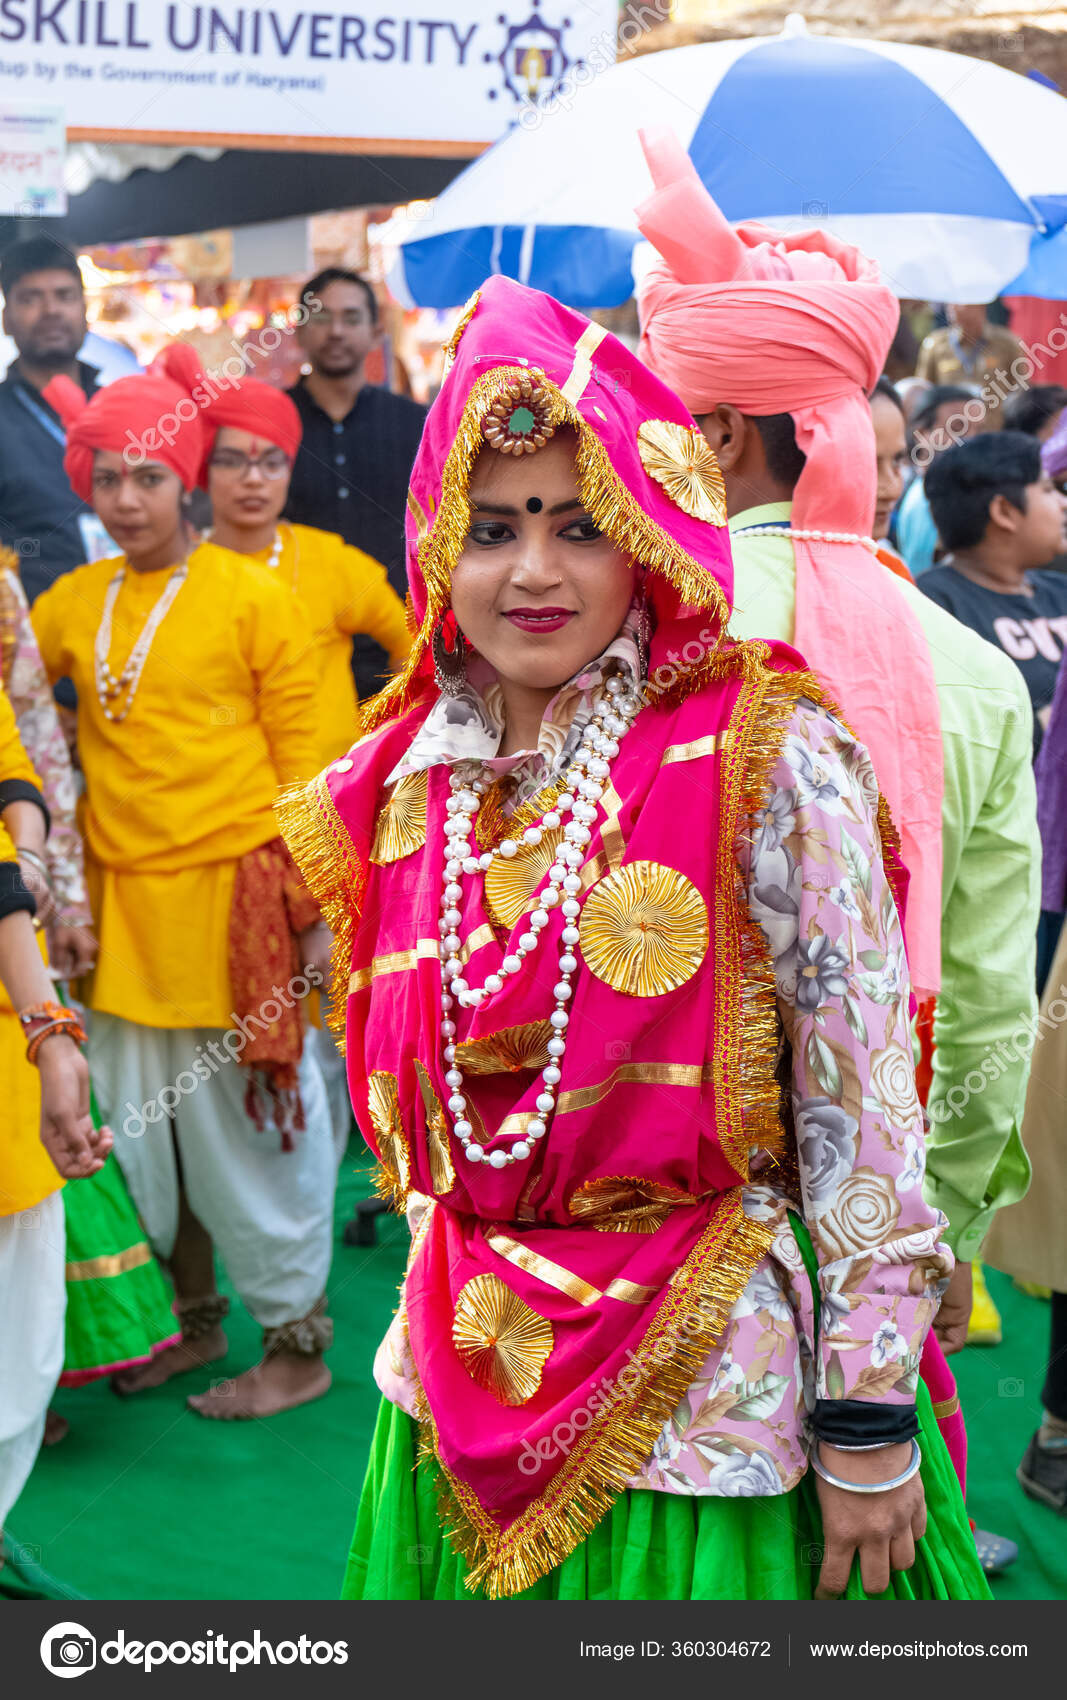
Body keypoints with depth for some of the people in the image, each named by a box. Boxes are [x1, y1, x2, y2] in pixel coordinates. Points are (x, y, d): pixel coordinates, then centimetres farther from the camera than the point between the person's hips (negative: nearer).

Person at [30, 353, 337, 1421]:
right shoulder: (72, 603, 7)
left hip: (231, 884, -4)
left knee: (246, 1118, 3)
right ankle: (194, 1317, 31)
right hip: (121, 894, 5)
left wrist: (311, 907, -6)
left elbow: (299, 759, -3)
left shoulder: (249, 596, -4)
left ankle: (297, 1344, 17)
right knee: (144, 1118, 13)